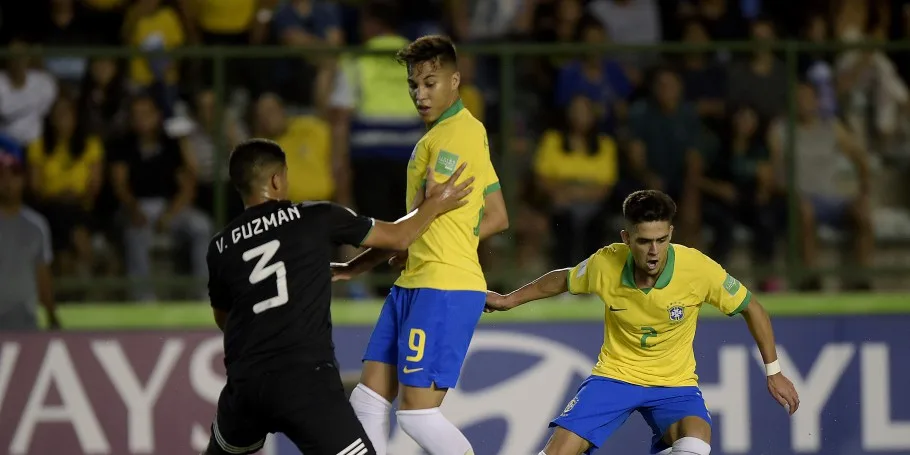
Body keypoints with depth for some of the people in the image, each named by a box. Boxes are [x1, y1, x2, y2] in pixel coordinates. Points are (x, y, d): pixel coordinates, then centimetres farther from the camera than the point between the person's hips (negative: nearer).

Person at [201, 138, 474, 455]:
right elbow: (398, 237, 12)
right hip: (306, 379, -4)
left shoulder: (221, 247, 10)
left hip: (246, 382, 4)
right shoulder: (315, 218, 2)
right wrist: (434, 204, 31)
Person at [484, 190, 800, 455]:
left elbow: (751, 309, -4)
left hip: (675, 384, -1)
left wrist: (774, 372, 0)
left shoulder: (699, 269, -21)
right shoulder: (605, 265, -17)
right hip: (615, 375, 1)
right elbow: (563, 280, 8)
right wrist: (509, 300, 18)